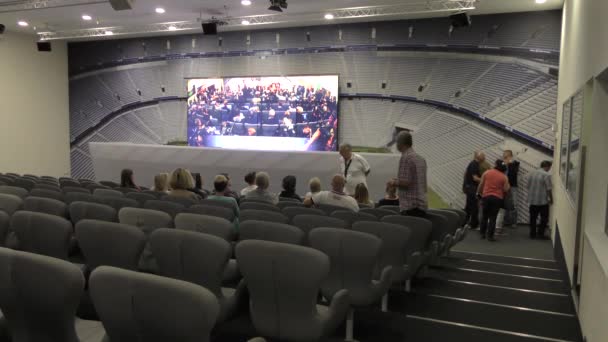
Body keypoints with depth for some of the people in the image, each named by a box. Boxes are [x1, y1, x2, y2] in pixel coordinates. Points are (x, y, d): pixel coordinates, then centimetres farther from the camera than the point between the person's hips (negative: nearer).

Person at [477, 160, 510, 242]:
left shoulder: (487, 173, 0)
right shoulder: (504, 177, -1)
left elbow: (481, 185, 4)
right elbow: (505, 190, -1)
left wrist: (479, 193, 19)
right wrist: (508, 186, 21)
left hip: (486, 196, 1)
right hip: (497, 198, -1)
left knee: (484, 216, 14)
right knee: (493, 218, 3)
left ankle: (482, 233, 18)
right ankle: (490, 235, 3)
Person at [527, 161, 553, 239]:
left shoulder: (531, 174, 7)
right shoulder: (546, 175, -13)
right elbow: (549, 189, -13)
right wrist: (551, 199, -1)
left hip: (532, 200, 6)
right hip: (543, 201, -6)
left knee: (533, 218, 12)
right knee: (544, 218, 6)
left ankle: (532, 234, 16)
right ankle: (540, 234, 5)